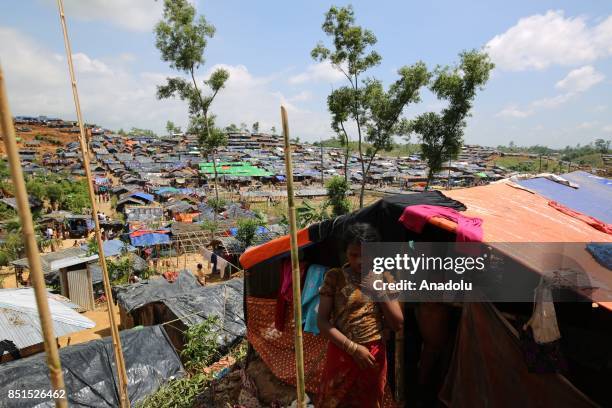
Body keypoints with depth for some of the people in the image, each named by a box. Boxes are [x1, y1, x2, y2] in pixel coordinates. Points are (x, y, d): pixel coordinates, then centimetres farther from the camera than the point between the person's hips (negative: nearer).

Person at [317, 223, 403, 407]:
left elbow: (397, 324, -6)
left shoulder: (384, 279, -3)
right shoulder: (334, 277, -9)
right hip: (341, 354, -1)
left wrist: (380, 291, -16)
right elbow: (322, 322, -11)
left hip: (374, 356, 2)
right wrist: (353, 348, -16)